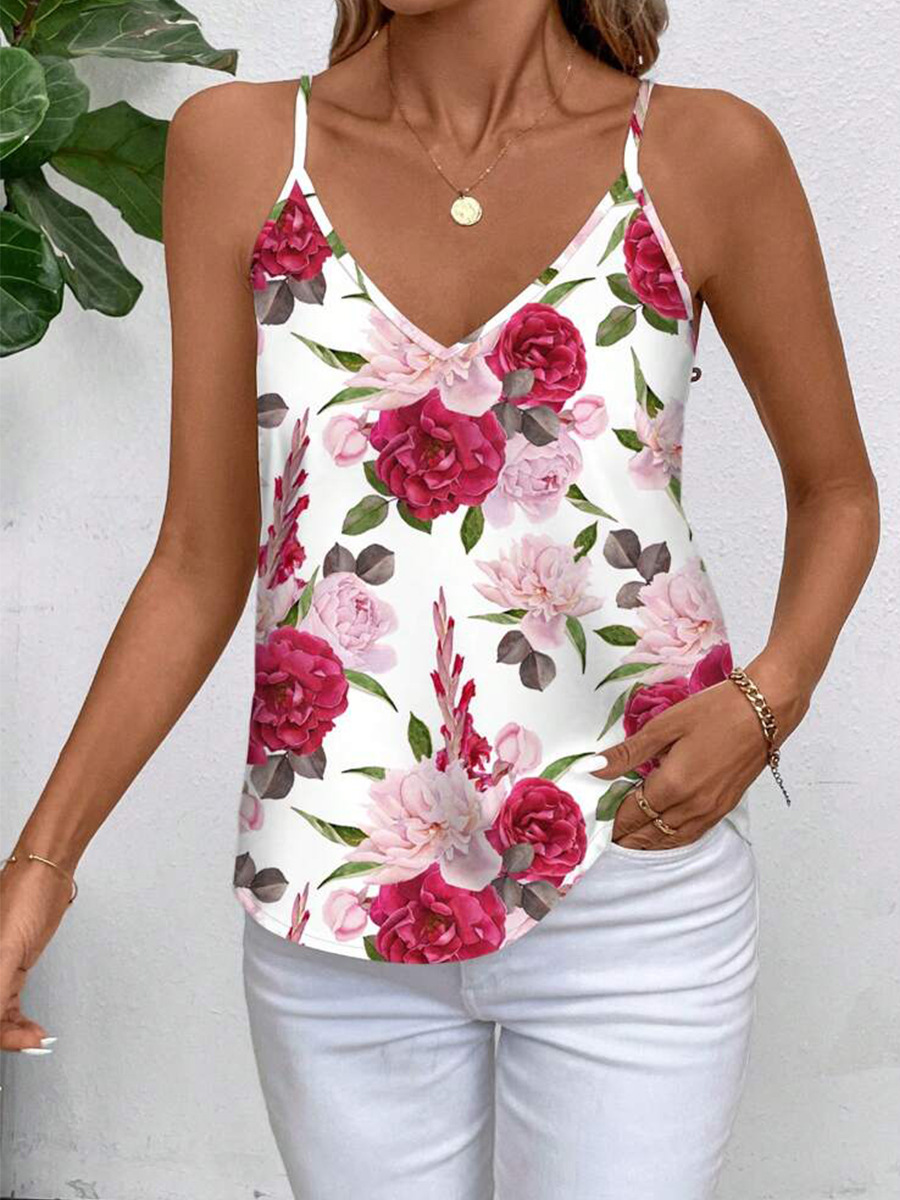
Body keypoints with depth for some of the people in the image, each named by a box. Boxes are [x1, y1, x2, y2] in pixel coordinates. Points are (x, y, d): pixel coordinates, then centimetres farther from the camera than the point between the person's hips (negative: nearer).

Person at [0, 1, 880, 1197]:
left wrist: (771, 696, -10)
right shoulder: (240, 147, -1)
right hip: (334, 916, 2)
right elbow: (201, 562, 3)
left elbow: (837, 490, 8)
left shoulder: (705, 154, -5)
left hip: (634, 887, -1)